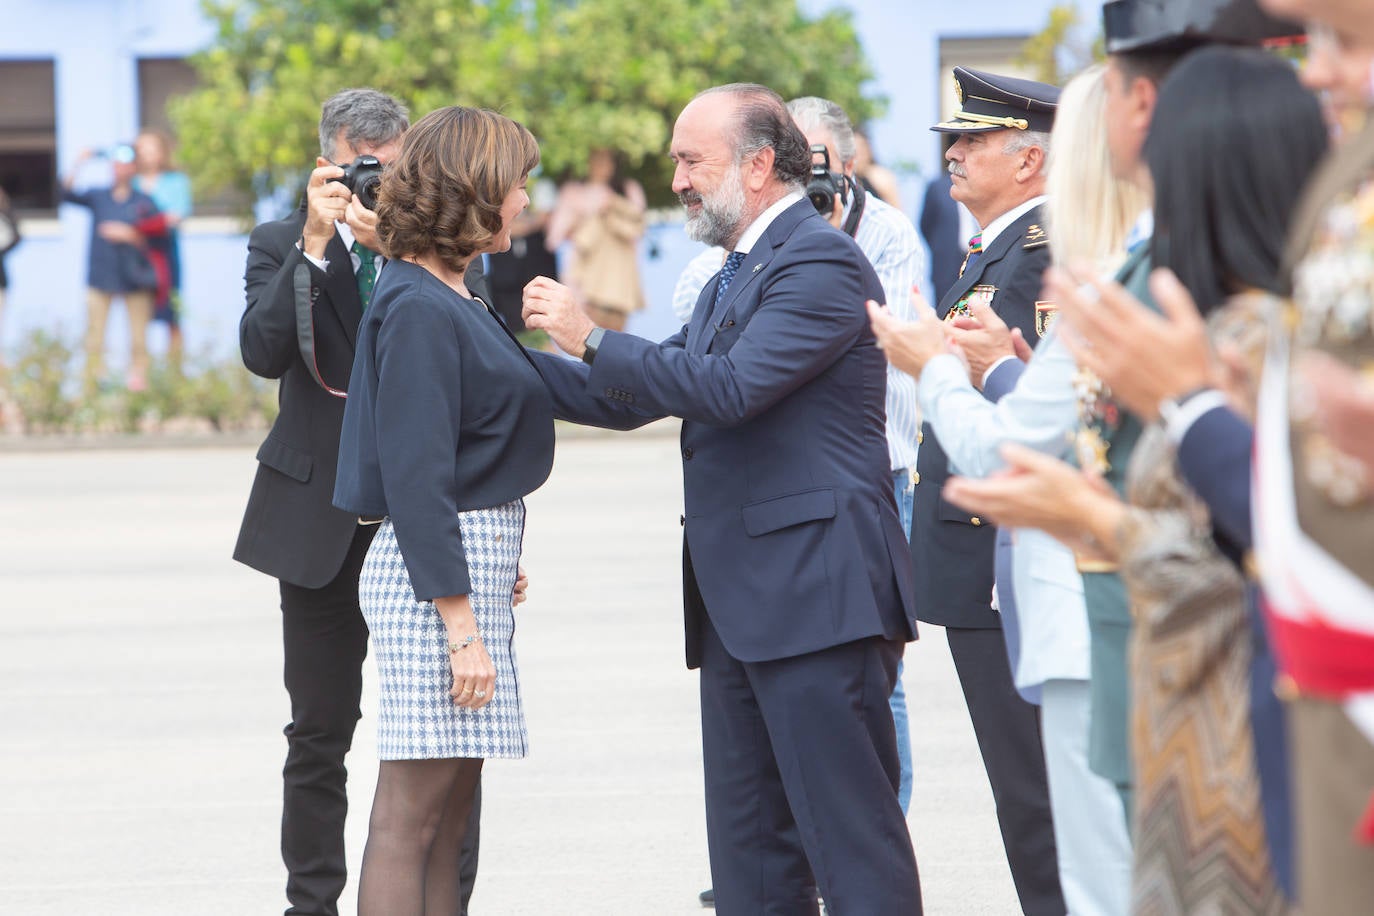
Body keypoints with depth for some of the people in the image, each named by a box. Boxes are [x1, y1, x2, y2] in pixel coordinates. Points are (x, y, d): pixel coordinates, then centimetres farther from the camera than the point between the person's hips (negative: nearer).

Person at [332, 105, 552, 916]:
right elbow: (413, 476, -19)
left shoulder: (458, 298, 14)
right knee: (412, 820, -8)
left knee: (451, 815, 12)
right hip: (437, 572, -10)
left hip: (475, 563, 10)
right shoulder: (418, 308, -15)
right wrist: (459, 622, -21)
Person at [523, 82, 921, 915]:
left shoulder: (820, 261, -11)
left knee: (853, 831, -10)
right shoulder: (736, 274, 21)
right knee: (749, 846, 11)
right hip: (741, 600, 10)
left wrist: (592, 339, -15)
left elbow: (730, 386, -22)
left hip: (815, 592, -10)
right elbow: (634, 400, 24)